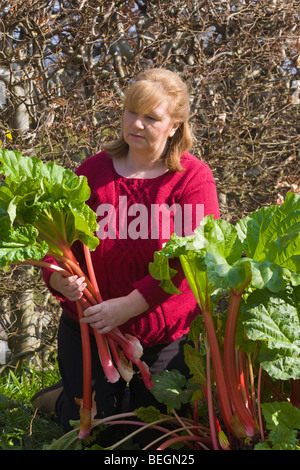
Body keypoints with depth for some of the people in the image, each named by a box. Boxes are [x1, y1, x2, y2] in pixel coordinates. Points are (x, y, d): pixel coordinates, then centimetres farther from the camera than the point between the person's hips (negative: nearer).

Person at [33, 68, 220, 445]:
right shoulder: (92, 171, -4)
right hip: (89, 327, 1)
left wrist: (129, 305, -28)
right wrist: (59, 279, -25)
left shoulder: (193, 177, -11)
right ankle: (64, 399, 39)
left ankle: (134, 395, 45)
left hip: (165, 333, -1)